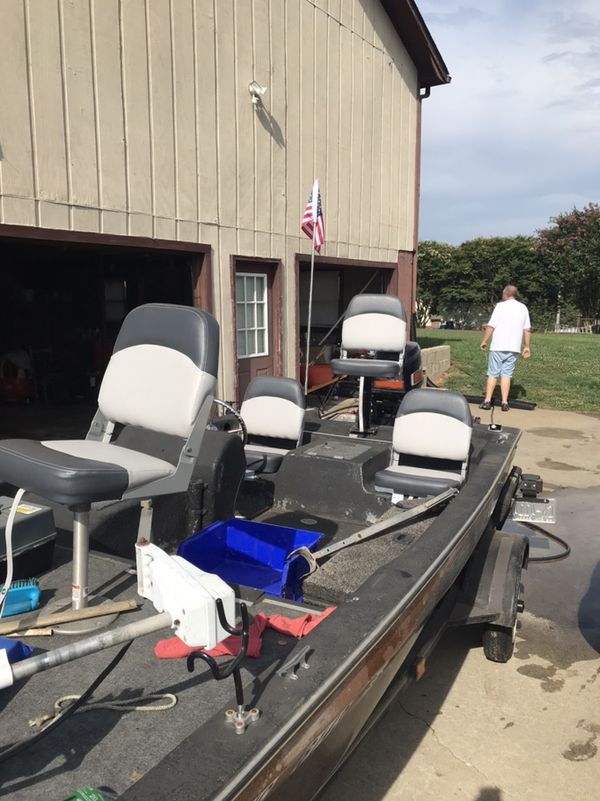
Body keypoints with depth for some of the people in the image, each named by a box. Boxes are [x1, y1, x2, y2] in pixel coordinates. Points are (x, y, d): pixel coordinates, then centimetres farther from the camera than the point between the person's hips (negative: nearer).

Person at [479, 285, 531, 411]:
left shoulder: (500, 306, -5)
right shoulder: (523, 308, 9)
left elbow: (491, 326, -9)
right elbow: (527, 330, 9)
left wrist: (484, 341, 1)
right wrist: (527, 346, 15)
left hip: (498, 347, -3)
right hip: (514, 348, 3)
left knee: (492, 374, 4)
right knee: (506, 374, 7)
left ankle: (487, 401, 3)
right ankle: (505, 403, 2)